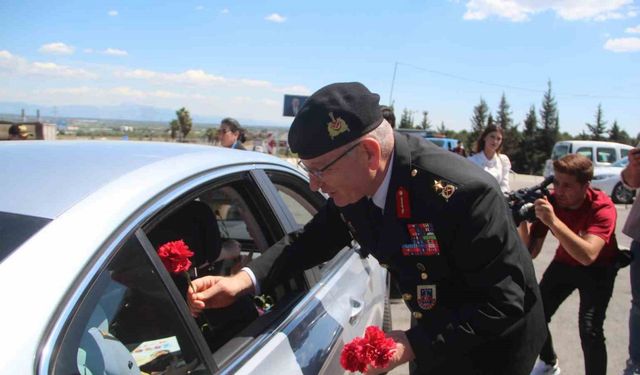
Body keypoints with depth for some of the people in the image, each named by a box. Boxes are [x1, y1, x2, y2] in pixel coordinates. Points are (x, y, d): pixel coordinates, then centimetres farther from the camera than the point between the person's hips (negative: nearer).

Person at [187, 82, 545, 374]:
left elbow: (504, 303, -29)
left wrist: (413, 344, -32)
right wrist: (243, 280, -17)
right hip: (433, 335, 6)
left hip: (492, 346, -5)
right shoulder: (354, 183, -15)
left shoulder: (463, 192, -35)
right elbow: (314, 238, -2)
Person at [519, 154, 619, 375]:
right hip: (565, 262, 4)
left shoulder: (602, 207, -29)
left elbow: (587, 256, -44)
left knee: (589, 329, -20)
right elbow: (530, 252, -19)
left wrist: (554, 221, -52)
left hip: (598, 268, -4)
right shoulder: (549, 201, -19)